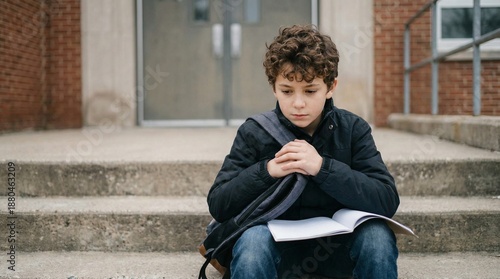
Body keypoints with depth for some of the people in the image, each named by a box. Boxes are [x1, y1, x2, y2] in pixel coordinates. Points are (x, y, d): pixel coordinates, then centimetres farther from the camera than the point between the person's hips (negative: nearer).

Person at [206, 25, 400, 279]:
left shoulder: (353, 129, -5)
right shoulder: (253, 133, -6)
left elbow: (387, 201, -15)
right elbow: (217, 205, -8)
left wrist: (322, 167, -26)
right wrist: (266, 171, -24)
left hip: (336, 247, 2)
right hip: (279, 245, -1)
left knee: (378, 235, -28)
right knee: (253, 237, -34)